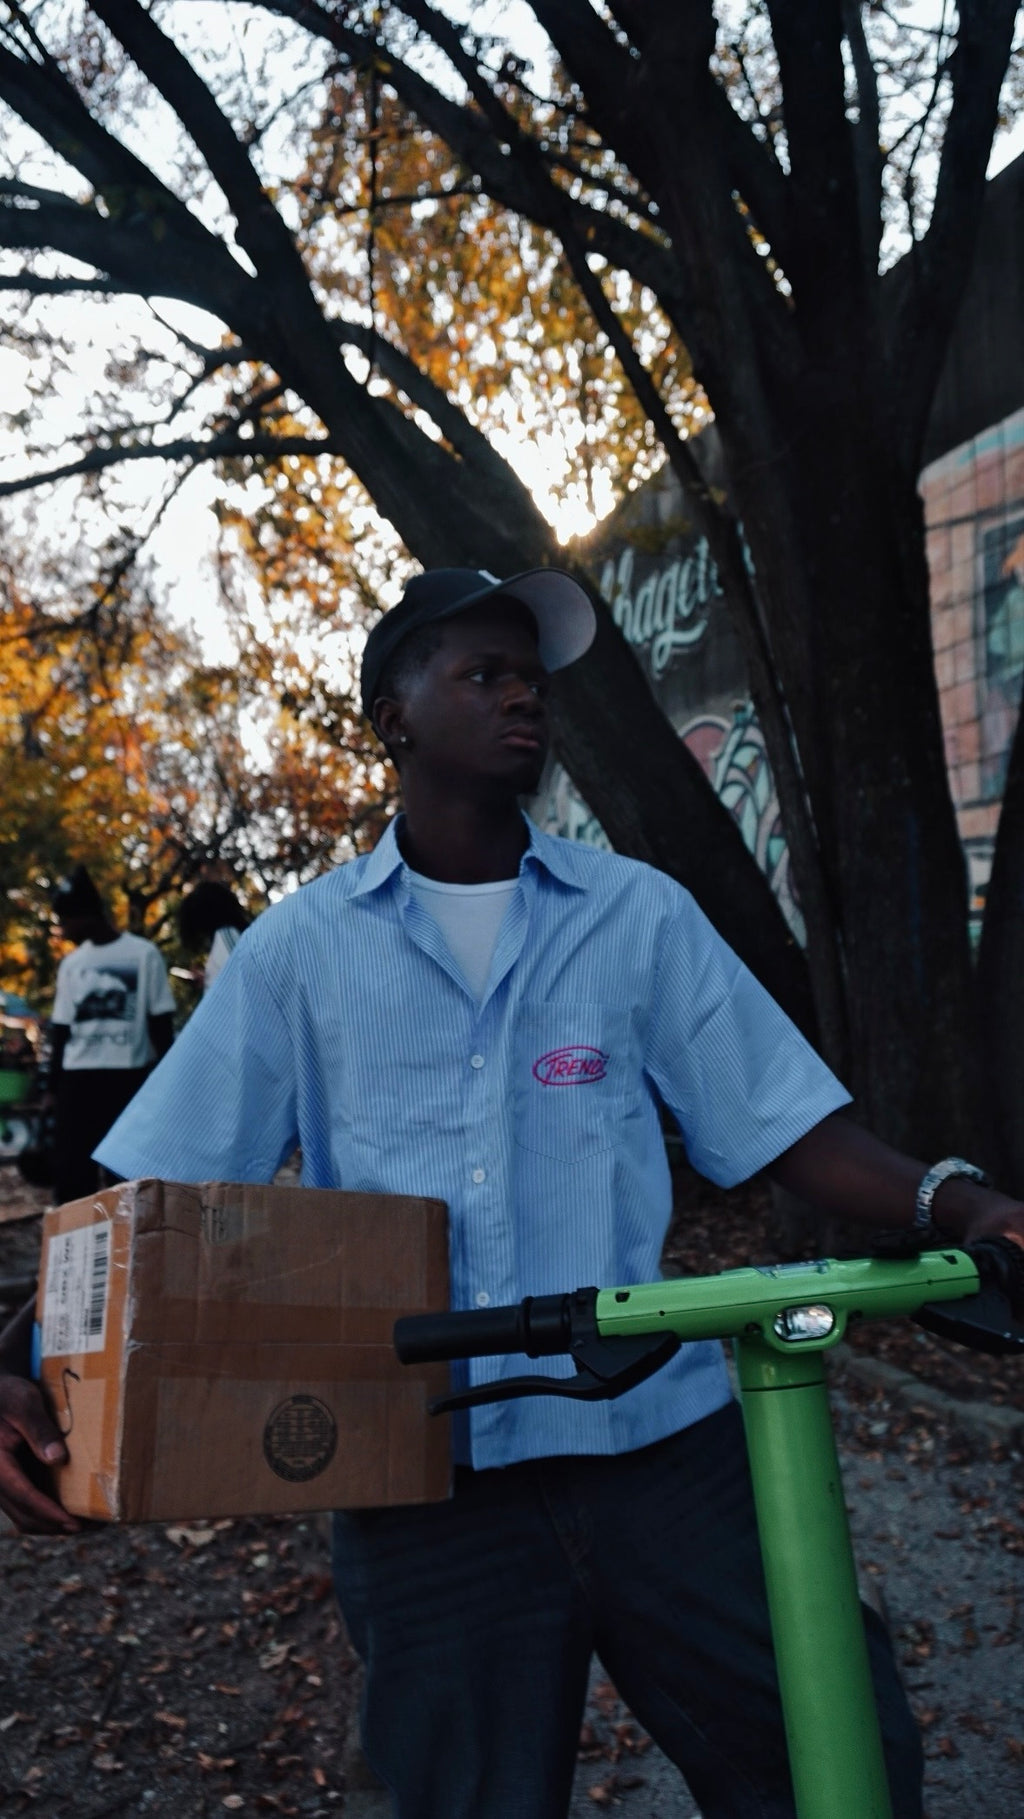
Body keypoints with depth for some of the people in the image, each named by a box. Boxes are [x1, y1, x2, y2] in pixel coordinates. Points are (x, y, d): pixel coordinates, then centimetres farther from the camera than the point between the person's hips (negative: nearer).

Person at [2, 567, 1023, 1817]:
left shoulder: (640, 914, 3)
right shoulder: (302, 947, 2)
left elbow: (786, 1130, 1)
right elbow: (157, 1195, 1)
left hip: (657, 1435, 1)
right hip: (425, 1474, 0)